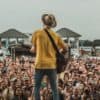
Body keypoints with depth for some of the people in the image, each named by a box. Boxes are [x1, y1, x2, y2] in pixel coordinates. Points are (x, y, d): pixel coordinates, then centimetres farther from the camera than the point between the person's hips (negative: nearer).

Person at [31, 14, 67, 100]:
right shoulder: (56, 36, 3)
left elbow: (34, 49, 2)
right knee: (54, 89, 11)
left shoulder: (37, 33, -4)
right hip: (52, 65, 2)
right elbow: (65, 49, 10)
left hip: (40, 64, -1)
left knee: (37, 87, 13)